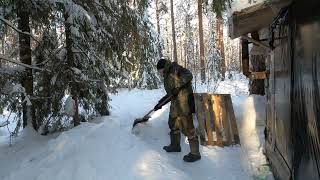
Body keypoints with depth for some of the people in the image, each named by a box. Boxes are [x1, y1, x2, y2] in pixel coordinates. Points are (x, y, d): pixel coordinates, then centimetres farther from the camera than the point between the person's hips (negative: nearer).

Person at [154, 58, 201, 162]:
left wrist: (178, 86, -24)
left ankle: (195, 153, 4)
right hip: (175, 103, 10)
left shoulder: (175, 68, -4)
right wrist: (160, 104, 22)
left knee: (187, 127, -6)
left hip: (184, 102, -10)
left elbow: (188, 75, -19)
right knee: (173, 124, 20)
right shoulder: (167, 77, 21)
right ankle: (175, 146, 39)